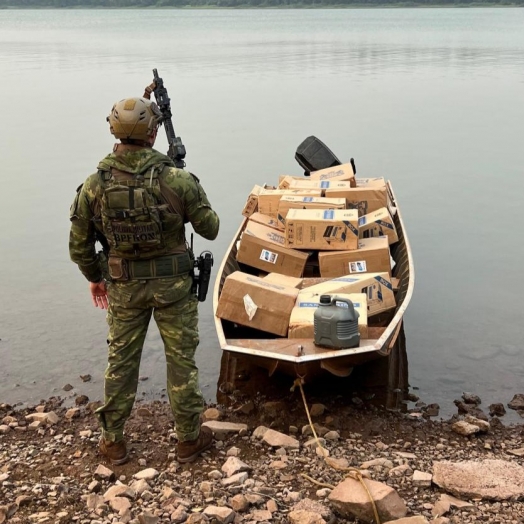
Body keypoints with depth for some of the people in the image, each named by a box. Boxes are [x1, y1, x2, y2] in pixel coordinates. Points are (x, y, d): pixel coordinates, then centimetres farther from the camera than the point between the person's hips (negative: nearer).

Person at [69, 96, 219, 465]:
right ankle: (189, 438, 24)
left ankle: (113, 442, 27)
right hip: (173, 283, -2)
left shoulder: (95, 185, -10)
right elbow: (210, 229, -6)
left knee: (121, 359, 16)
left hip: (124, 286, 2)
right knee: (181, 359, 12)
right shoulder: (177, 180, -17)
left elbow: (79, 246, -1)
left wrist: (95, 278, 17)